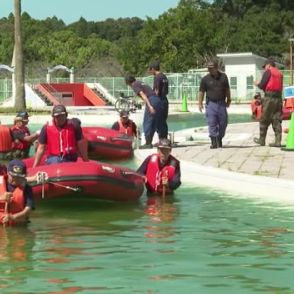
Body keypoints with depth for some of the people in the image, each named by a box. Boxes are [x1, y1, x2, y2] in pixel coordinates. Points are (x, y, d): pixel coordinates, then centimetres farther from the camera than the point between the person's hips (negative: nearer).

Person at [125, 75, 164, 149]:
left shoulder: (135, 86, 3)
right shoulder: (141, 83, 29)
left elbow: (143, 95, -12)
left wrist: (149, 106, -21)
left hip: (151, 101, -8)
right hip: (158, 100, 8)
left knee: (147, 123, 0)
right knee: (157, 122, 16)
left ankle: (148, 143, 0)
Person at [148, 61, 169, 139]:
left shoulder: (157, 77, -13)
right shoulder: (164, 76, 14)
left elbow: (157, 91, -16)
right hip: (165, 100, 9)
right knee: (164, 121, 13)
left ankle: (161, 139, -3)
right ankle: (165, 138, 17)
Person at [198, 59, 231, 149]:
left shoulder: (223, 77, 4)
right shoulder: (205, 79, -2)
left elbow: (227, 90, 14)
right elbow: (201, 92, -1)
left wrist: (228, 100, 14)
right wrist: (200, 103, -9)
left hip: (221, 103, 2)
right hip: (211, 104, -2)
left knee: (223, 123, 7)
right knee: (212, 124, -8)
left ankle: (219, 140, 24)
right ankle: (214, 142, -5)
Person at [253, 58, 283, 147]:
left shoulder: (268, 72, -3)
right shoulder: (280, 73, 15)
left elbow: (262, 85, -8)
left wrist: (258, 83, 15)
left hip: (269, 97, -6)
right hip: (278, 98, 6)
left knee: (264, 120, 4)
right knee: (277, 120, 5)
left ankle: (262, 140, 9)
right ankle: (278, 141, -2)